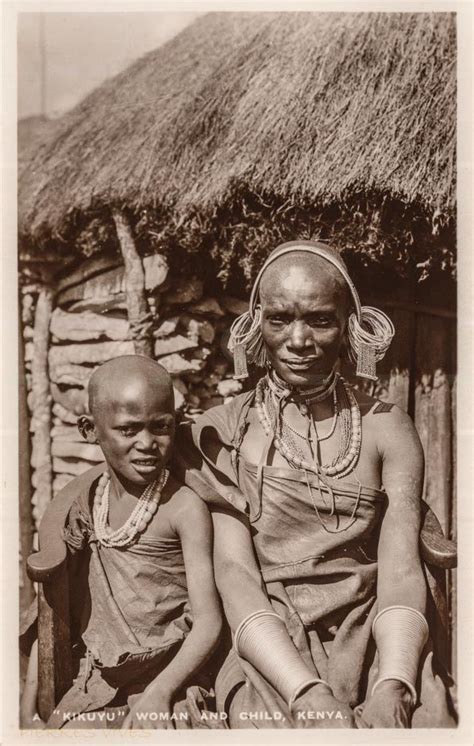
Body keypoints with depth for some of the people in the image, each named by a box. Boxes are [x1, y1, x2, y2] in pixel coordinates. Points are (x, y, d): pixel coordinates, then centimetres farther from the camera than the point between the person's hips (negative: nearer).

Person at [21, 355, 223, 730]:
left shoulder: (185, 509, -17)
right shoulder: (79, 499, -2)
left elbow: (208, 622, -16)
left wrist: (160, 692, -23)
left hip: (166, 682, -4)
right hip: (96, 684, 4)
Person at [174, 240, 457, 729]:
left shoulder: (387, 429, 4)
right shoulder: (222, 434, 0)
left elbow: (401, 570, -4)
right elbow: (233, 572, -7)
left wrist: (392, 689, -20)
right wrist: (310, 697, -19)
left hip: (374, 641, 2)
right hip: (270, 651, -1)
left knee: (426, 716, -23)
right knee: (275, 722, -26)